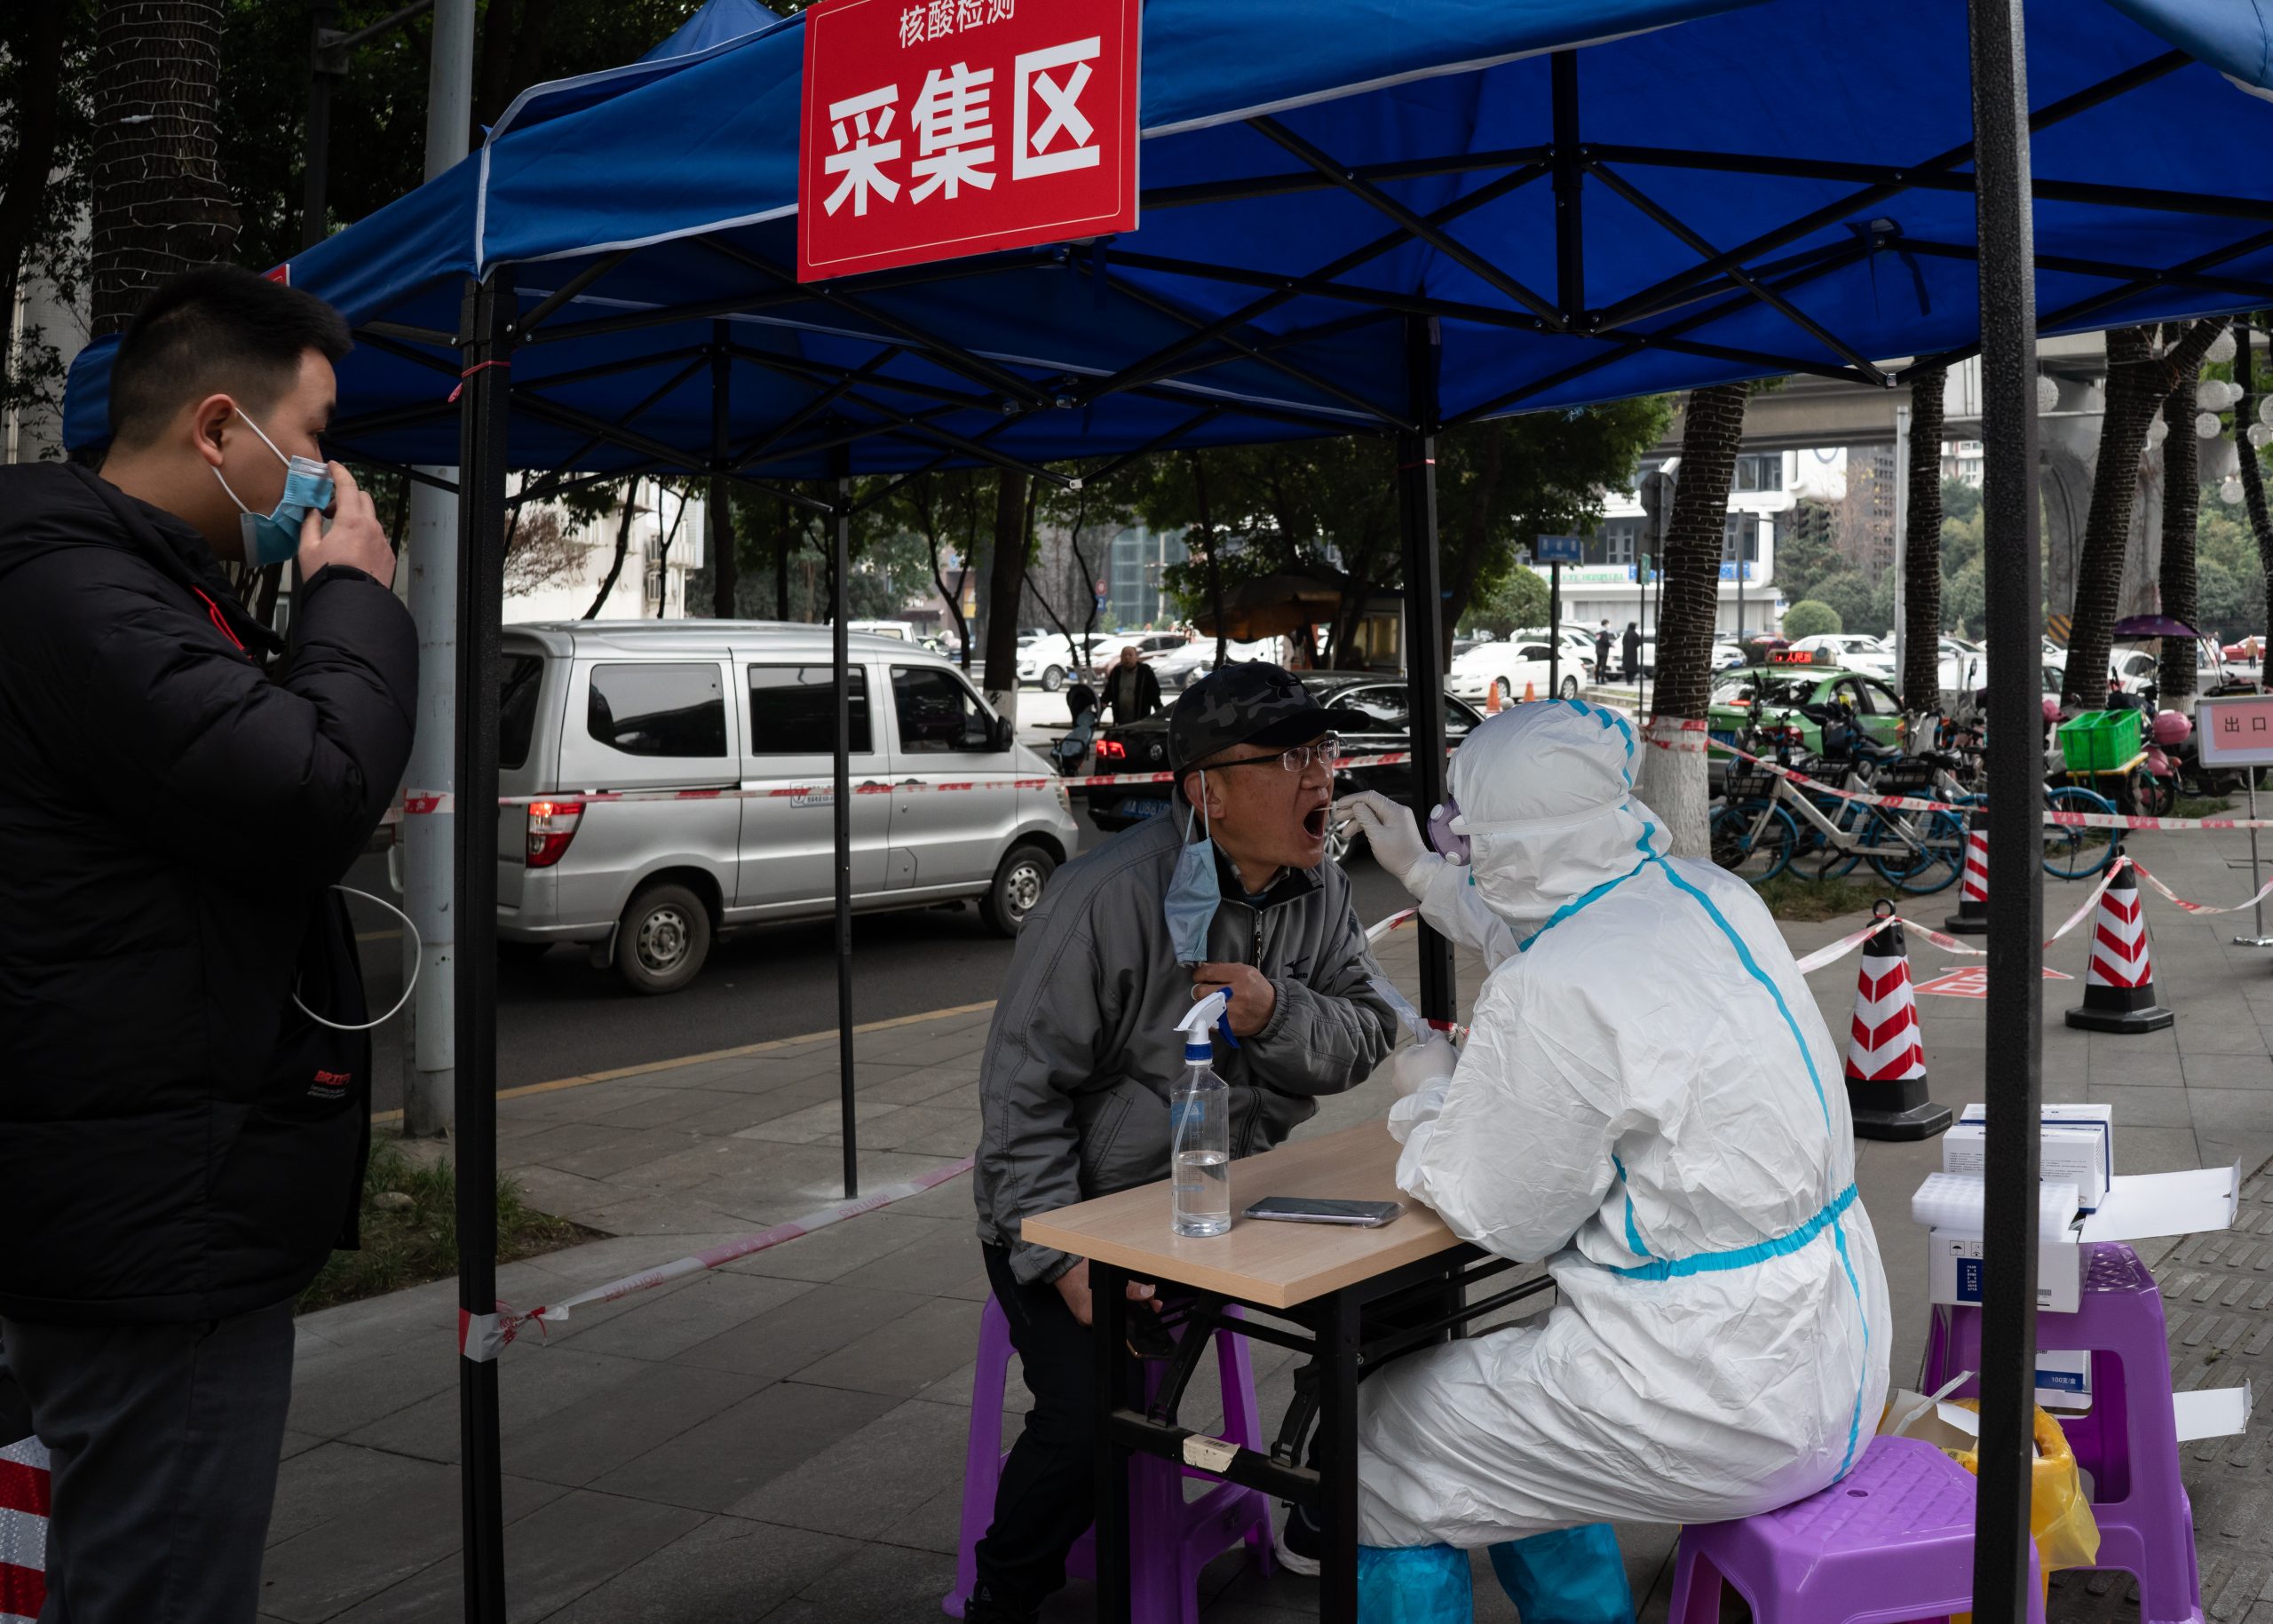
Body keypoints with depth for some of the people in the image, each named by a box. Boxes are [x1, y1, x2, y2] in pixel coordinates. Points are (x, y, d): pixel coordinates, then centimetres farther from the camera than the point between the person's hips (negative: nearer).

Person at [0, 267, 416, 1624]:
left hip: (152, 1218, 11)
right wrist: (357, 598, -13)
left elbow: (248, 785, 23)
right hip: (157, 1231, -11)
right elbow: (309, 798, -25)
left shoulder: (130, 584, 17)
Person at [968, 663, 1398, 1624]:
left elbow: (1367, 1034, -1)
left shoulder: (1320, 891, -1)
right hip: (1080, 1208, -6)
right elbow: (1022, 1090, -21)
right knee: (1092, 1416, -24)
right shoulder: (1110, 897, -23)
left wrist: (1278, 1013, -23)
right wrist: (1066, 1258, -26)